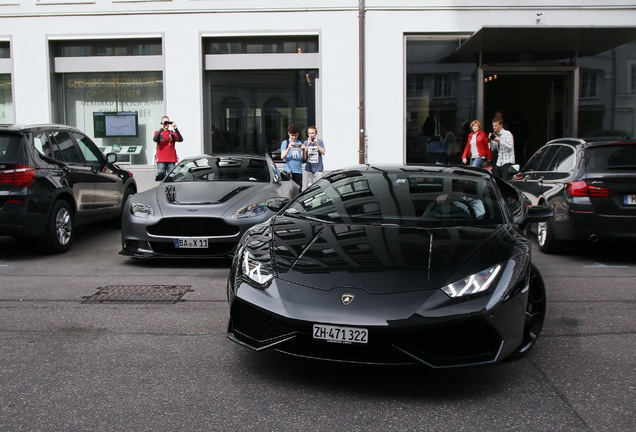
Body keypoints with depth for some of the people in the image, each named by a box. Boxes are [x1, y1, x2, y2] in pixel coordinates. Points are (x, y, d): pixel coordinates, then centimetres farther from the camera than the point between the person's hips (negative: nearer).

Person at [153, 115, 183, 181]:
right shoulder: (158, 132, 10)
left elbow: (180, 139, -5)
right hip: (161, 160, -1)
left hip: (171, 160, 1)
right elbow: (155, 139, -13)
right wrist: (162, 128, -17)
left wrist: (175, 129, -15)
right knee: (160, 175, -9)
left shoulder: (172, 133, 13)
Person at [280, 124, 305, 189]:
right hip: (288, 171, -3)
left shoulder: (299, 143, 15)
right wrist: (288, 148, -20)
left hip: (298, 171, 3)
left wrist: (303, 150, -8)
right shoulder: (285, 143, 5)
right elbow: (282, 157, -5)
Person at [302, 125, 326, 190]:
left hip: (318, 168, -1)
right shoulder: (306, 142, 5)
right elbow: (304, 157, -4)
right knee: (306, 187, 1)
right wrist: (308, 145, -15)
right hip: (308, 168, 1)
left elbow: (323, 152, -8)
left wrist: (316, 144, -19)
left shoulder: (320, 142, 4)